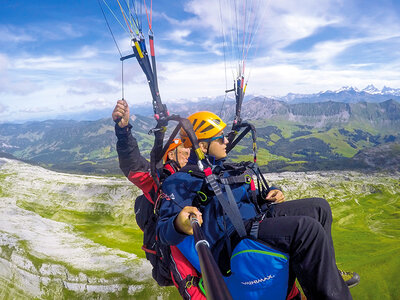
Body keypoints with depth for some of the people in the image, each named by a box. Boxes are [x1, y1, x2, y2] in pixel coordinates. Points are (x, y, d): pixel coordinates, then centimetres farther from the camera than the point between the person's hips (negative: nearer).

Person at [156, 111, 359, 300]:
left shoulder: (222, 168, 23)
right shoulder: (181, 181, -5)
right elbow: (163, 229, -16)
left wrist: (267, 197, 12)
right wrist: (180, 224, -41)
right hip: (232, 239, -10)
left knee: (319, 207, 9)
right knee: (308, 228, -27)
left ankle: (324, 274, 13)